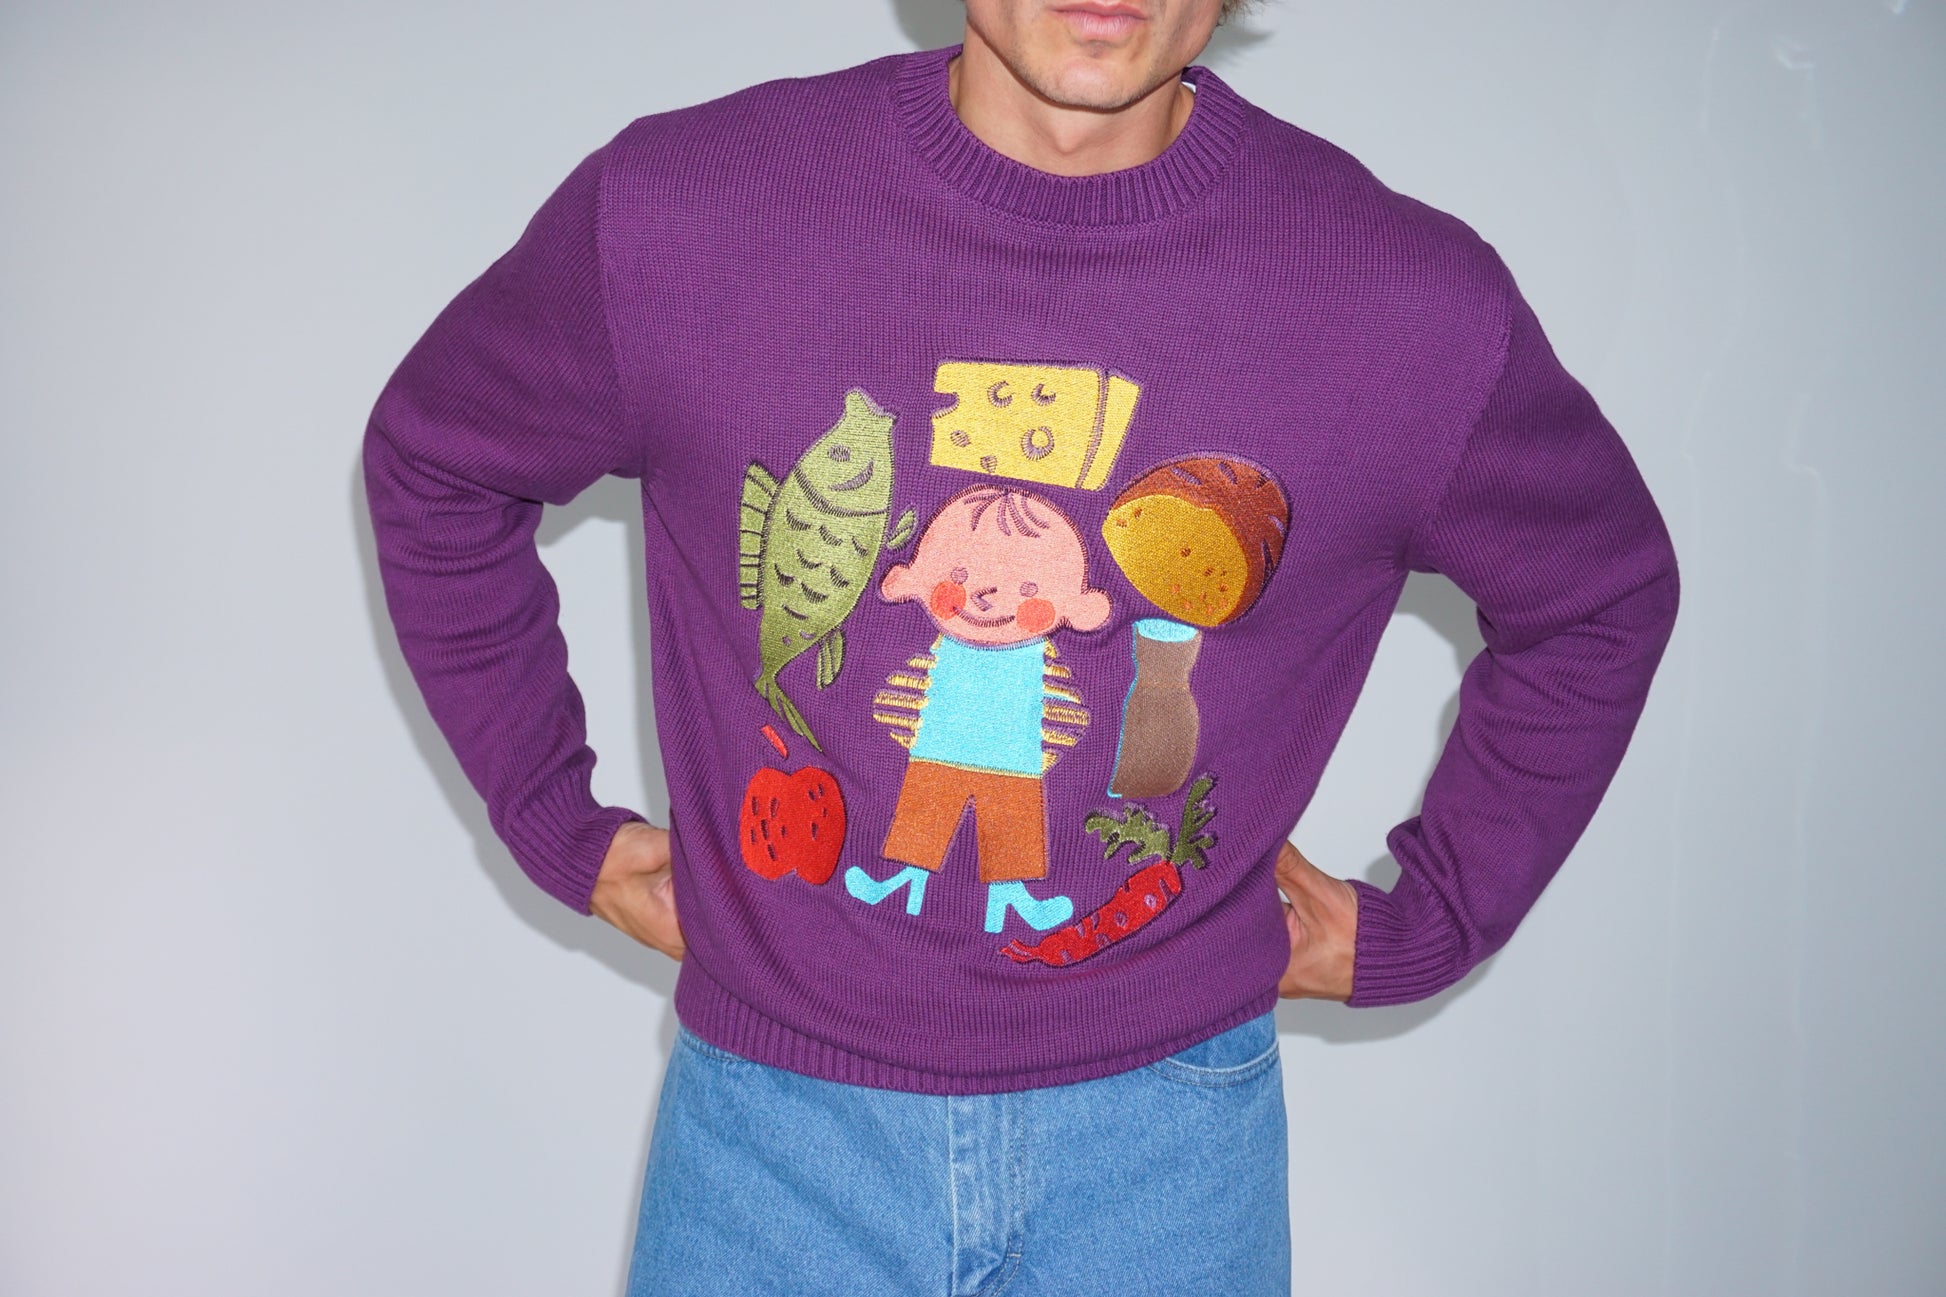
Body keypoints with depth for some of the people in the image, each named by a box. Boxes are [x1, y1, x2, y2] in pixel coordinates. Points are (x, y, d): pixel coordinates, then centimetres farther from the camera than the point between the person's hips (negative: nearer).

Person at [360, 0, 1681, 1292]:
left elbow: (1603, 591, 7)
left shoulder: (1416, 304, -12)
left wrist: (1421, 926, 4)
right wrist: (556, 825, 4)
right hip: (774, 1111, 1)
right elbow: (433, 458, 6)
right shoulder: (672, 212, -12)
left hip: (1165, 1129, 1)